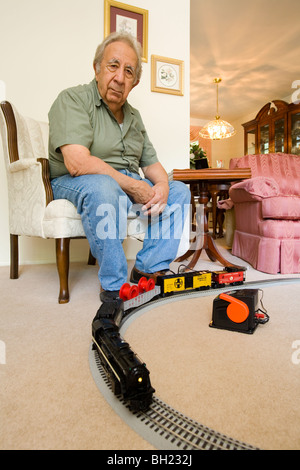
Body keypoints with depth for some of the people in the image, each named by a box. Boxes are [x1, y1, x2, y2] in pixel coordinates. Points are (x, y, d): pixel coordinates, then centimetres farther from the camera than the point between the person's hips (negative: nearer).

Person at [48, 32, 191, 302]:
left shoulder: (133, 116, 16)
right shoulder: (73, 100, -8)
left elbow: (151, 163, 15)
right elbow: (77, 163, -24)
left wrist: (162, 186, -9)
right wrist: (134, 186, -21)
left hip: (129, 185, 7)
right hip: (73, 184, -7)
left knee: (179, 191, -1)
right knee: (102, 186, -39)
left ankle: (148, 269, -7)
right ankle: (115, 286, -25)